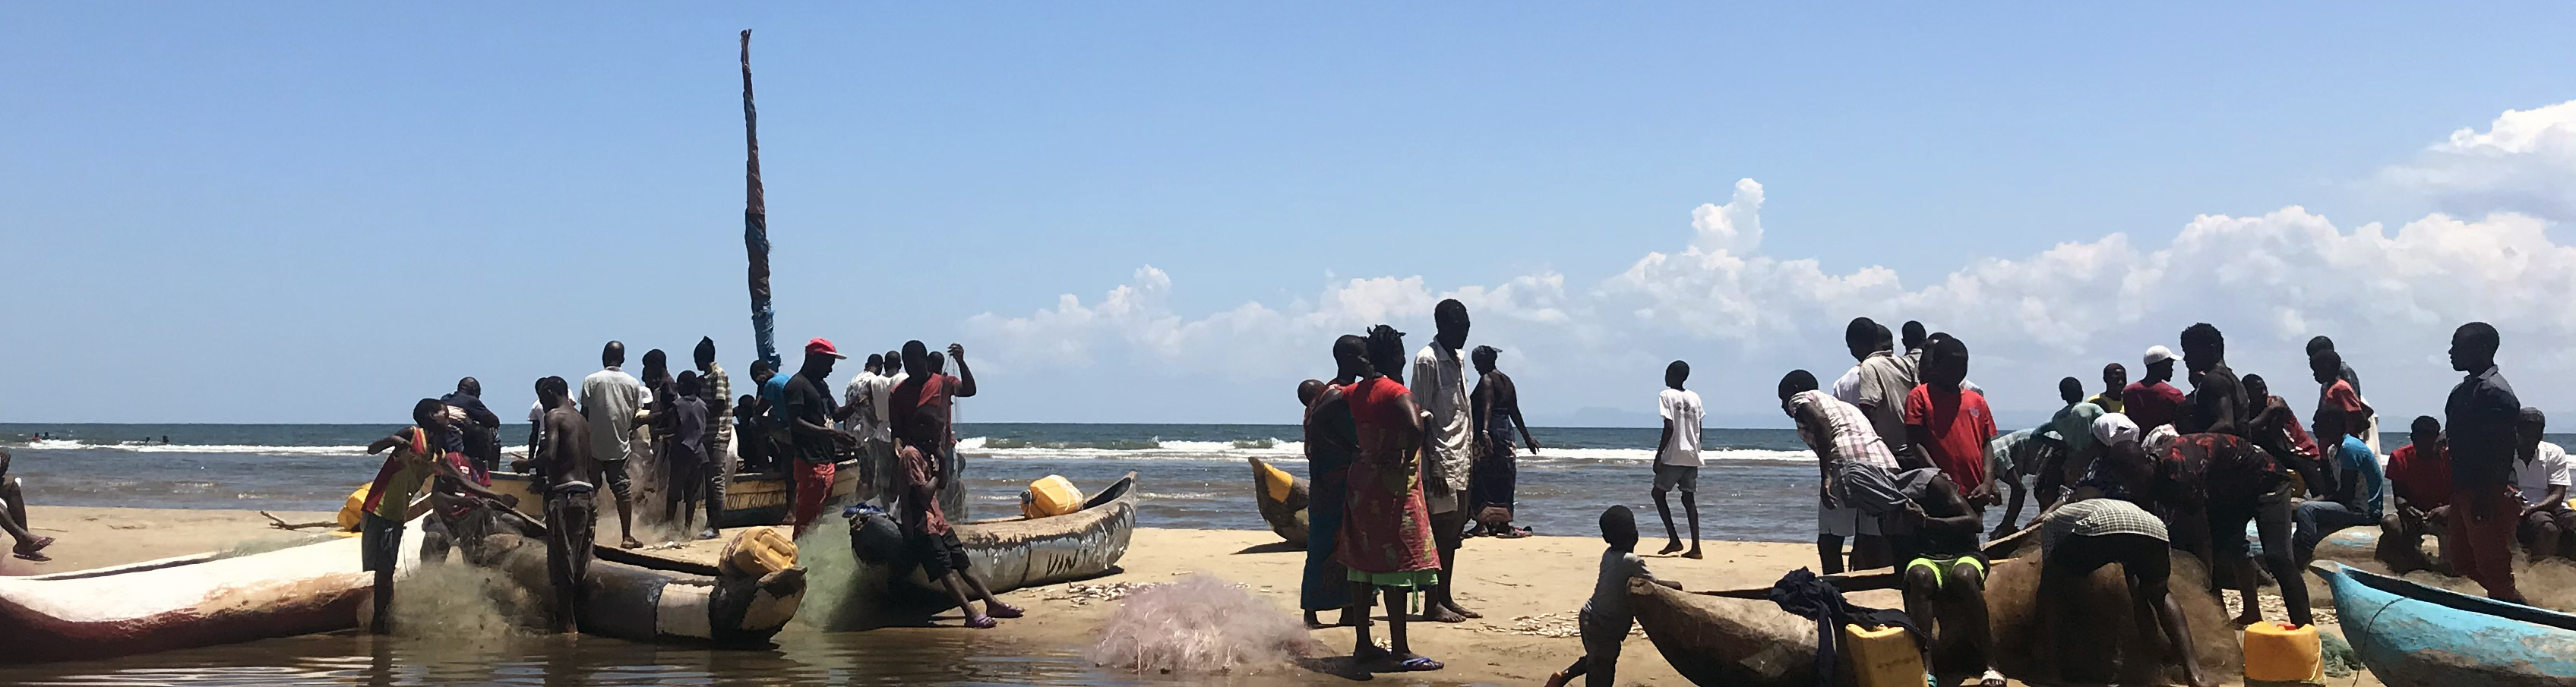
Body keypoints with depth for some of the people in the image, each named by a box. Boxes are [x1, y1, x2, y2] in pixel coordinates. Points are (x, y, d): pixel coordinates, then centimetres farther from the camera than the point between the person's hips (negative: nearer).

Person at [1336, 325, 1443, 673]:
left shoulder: (1354, 391, 5)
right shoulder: (1396, 393, -16)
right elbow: (1416, 428, -32)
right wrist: (1406, 462, -18)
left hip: (1361, 482, 8)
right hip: (1393, 487, -8)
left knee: (1363, 563, 12)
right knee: (1397, 564, -4)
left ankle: (1363, 645, 19)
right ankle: (1401, 652, -2)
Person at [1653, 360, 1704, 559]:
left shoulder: (1666, 396, -7)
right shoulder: (1695, 397, 11)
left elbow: (1669, 427, -15)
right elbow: (1698, 429, 12)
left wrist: (1658, 456, -11)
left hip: (1674, 455, -6)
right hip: (1692, 456, 6)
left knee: (1659, 492, 8)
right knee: (1689, 498, 7)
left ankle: (1674, 540, -2)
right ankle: (1695, 547, -1)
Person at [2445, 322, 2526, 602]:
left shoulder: (2495, 392, -16)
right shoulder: (2464, 390, 14)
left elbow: (2502, 450, -21)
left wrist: (2485, 497, -24)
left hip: (2490, 495, -10)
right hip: (2464, 490, 10)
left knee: (2492, 564, -4)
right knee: (2462, 560, 16)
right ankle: (2513, 602, 27)